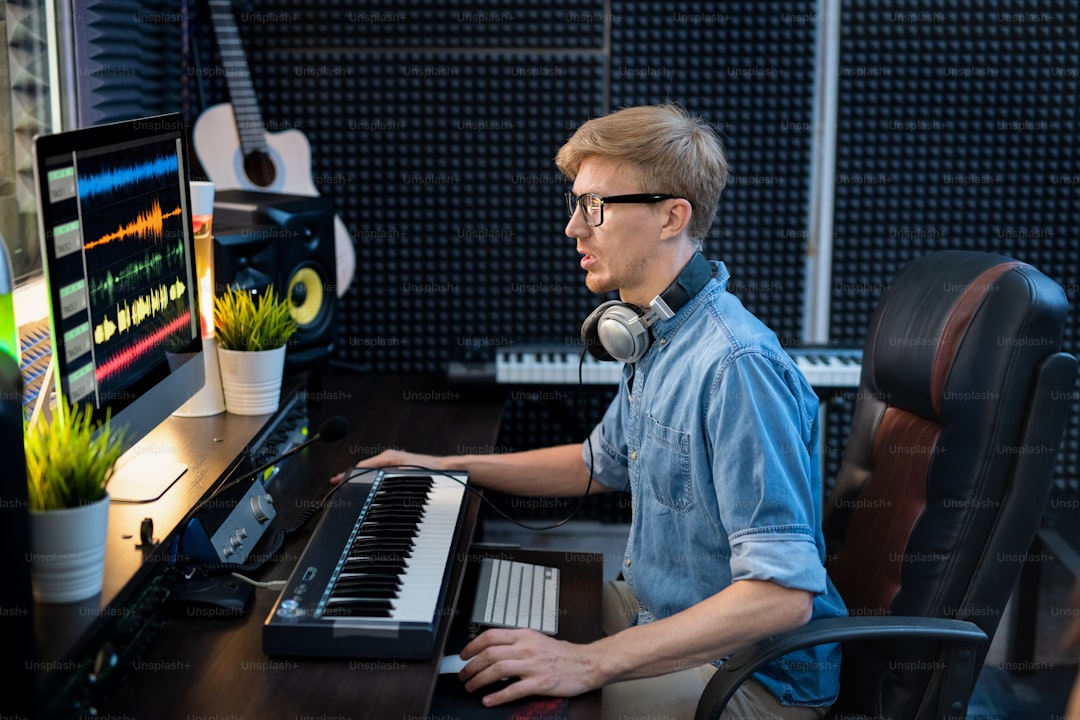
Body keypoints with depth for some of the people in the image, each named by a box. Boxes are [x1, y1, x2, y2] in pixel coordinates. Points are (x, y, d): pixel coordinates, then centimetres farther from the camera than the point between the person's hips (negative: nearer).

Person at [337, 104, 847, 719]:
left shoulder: (737, 366, -28)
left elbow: (784, 595, -32)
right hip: (658, 610, 9)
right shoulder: (657, 337, 5)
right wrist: (448, 467, 20)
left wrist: (591, 662, -34)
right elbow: (601, 465, 24)